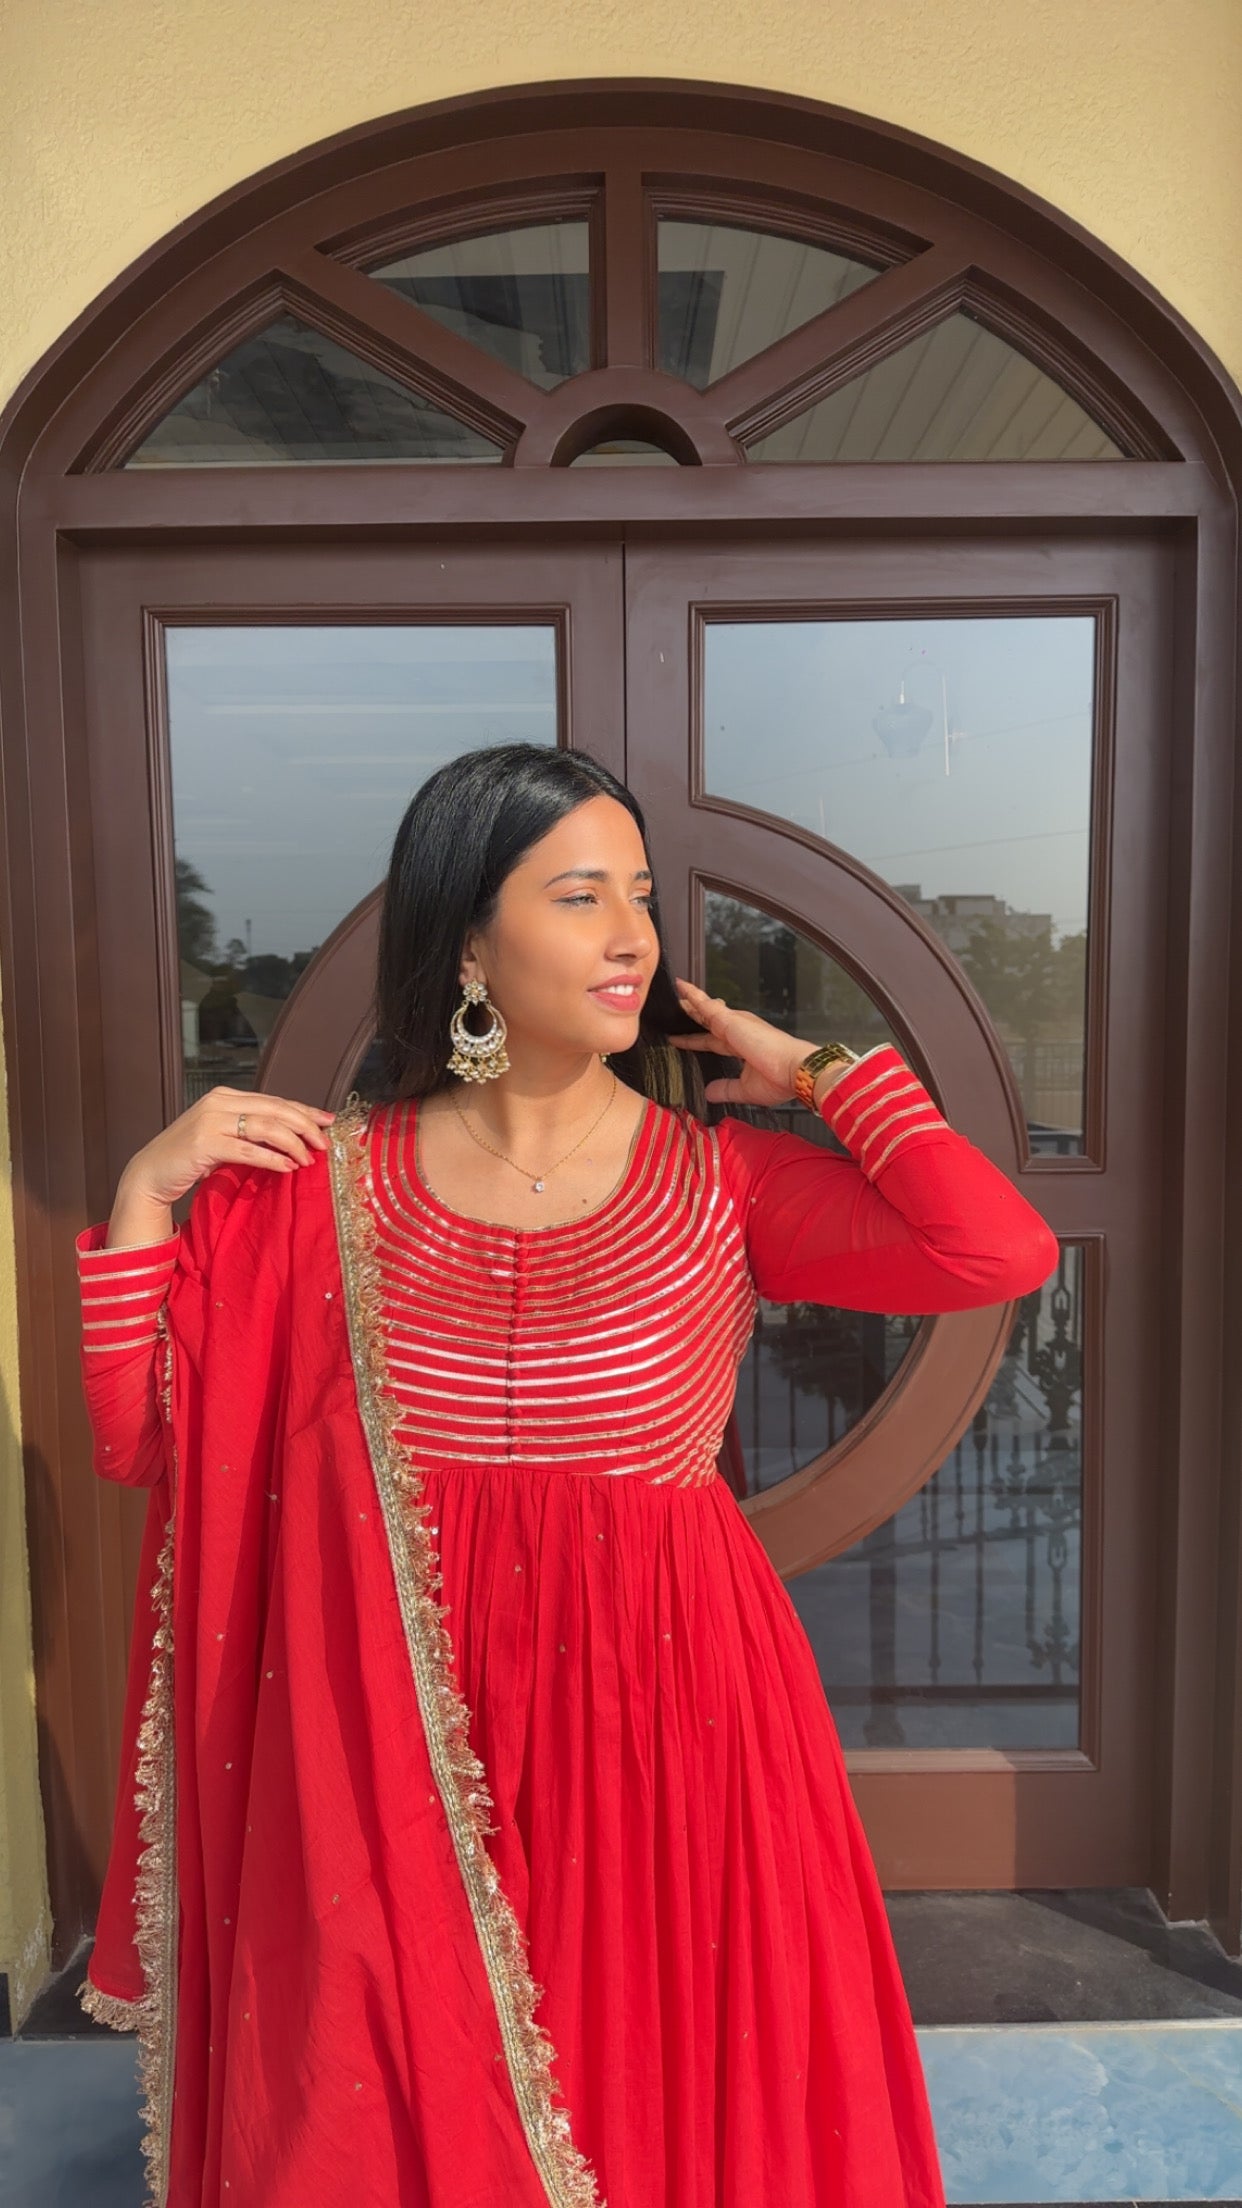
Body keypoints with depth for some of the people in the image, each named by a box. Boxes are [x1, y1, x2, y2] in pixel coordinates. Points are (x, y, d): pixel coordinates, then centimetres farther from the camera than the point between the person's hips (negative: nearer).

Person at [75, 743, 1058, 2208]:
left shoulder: (723, 1176, -6)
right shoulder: (324, 1183, -5)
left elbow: (1008, 1254, -19)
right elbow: (139, 1442, -2)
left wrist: (814, 1072, -10)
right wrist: (146, 1197, -11)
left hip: (665, 1720, 0)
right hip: (406, 1744, 1)